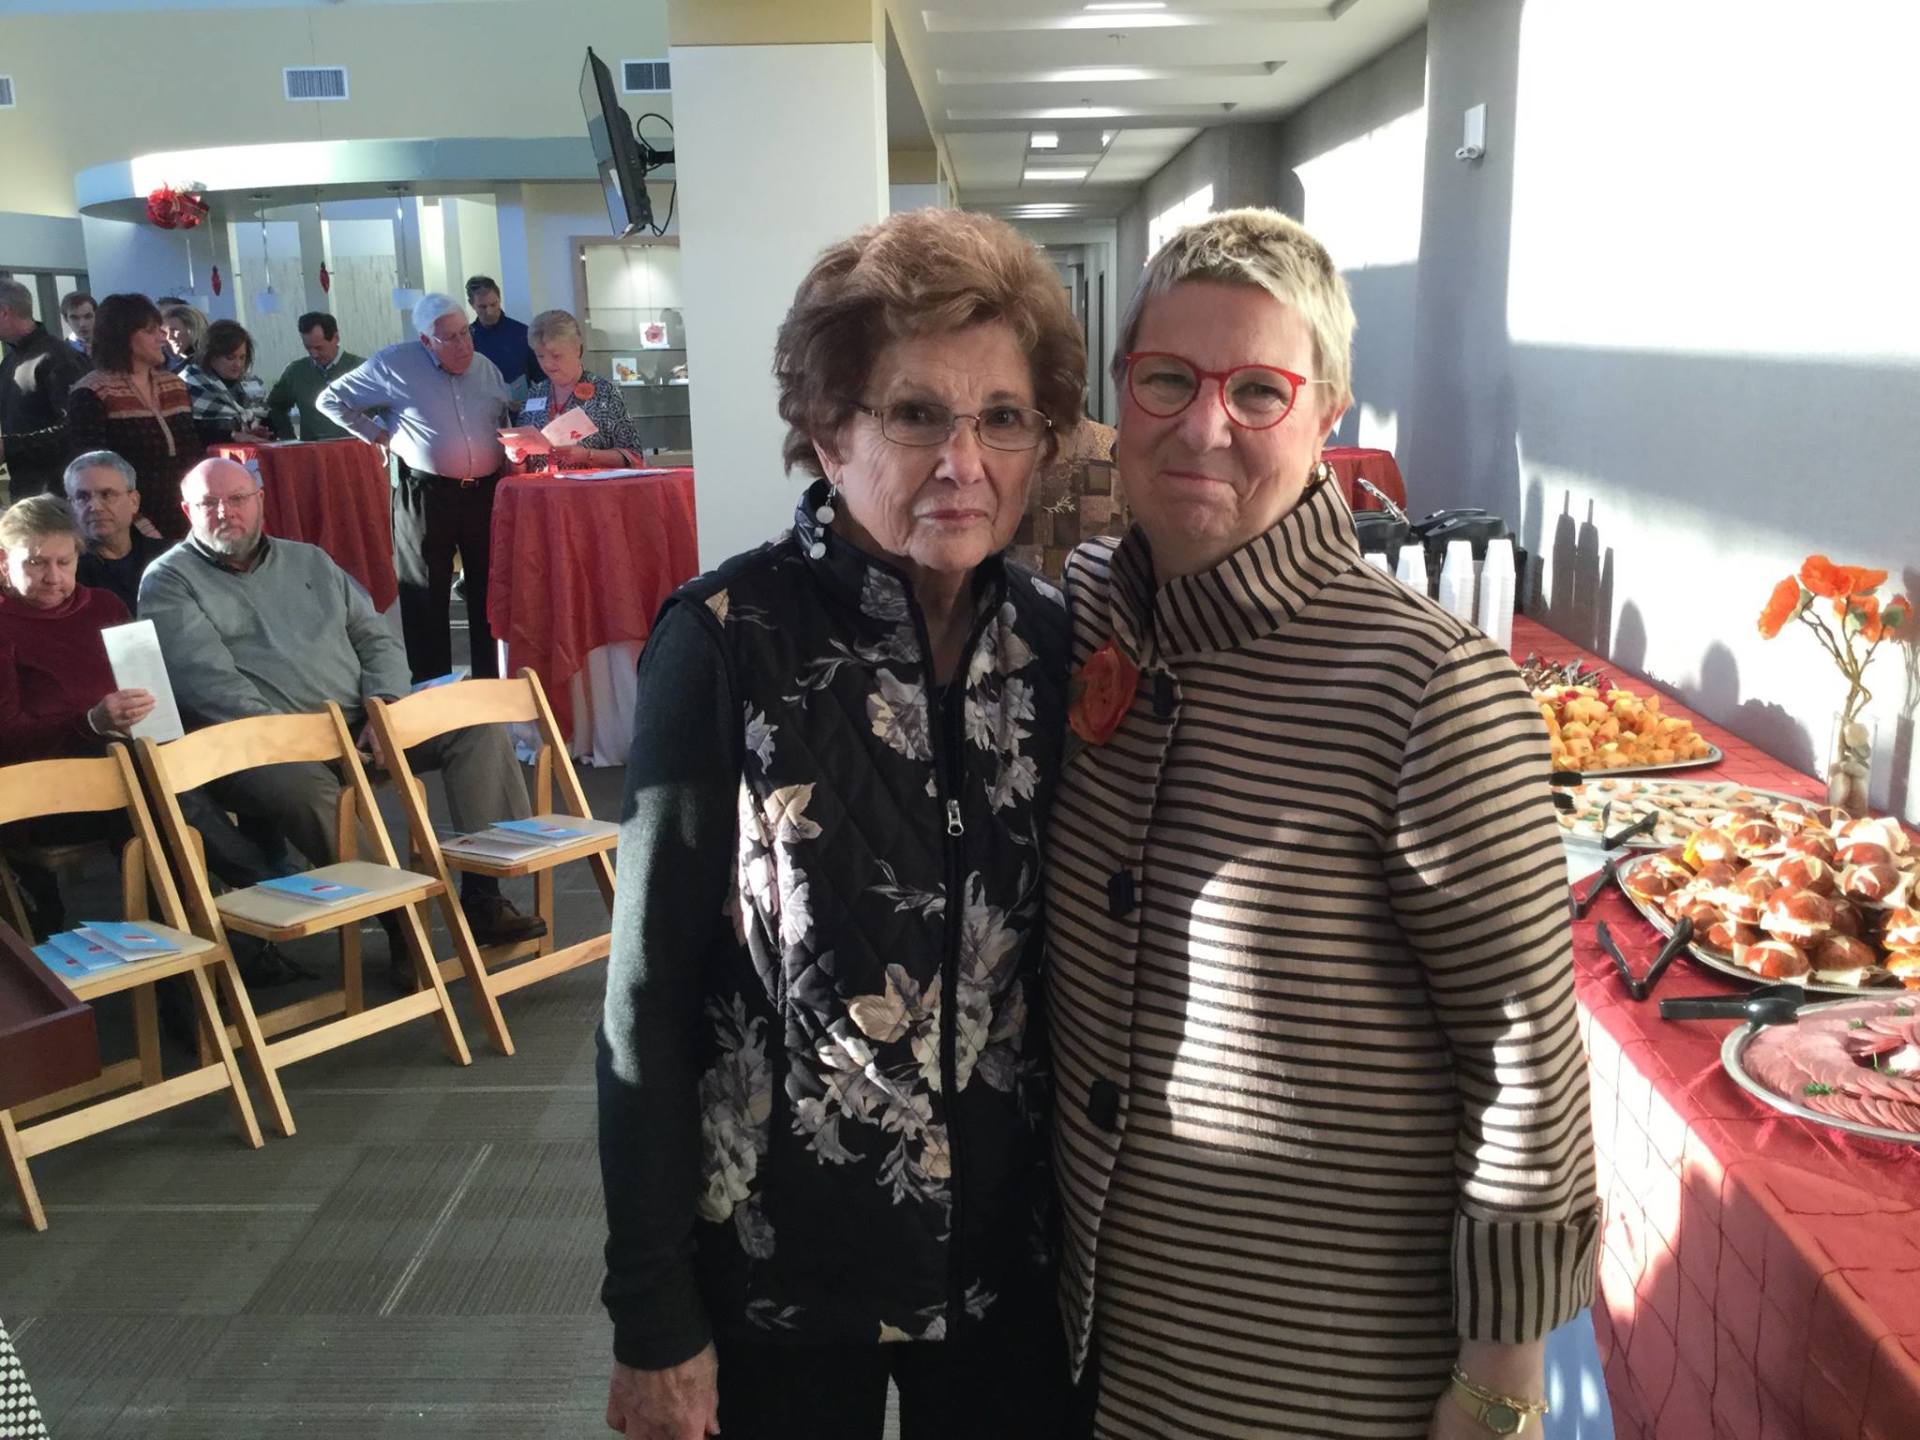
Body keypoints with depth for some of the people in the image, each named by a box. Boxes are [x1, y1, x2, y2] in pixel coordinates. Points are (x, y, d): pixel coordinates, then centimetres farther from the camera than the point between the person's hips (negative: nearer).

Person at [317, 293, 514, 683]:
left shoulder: (487, 368, 10)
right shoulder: (395, 365, -3)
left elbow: (506, 421, 23)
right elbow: (331, 400, 4)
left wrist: (516, 450, 4)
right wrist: (377, 434, -1)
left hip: (486, 491, 4)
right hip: (425, 494, -4)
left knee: (488, 590, 9)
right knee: (426, 595, 3)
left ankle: (492, 680, 19)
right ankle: (431, 685, 11)